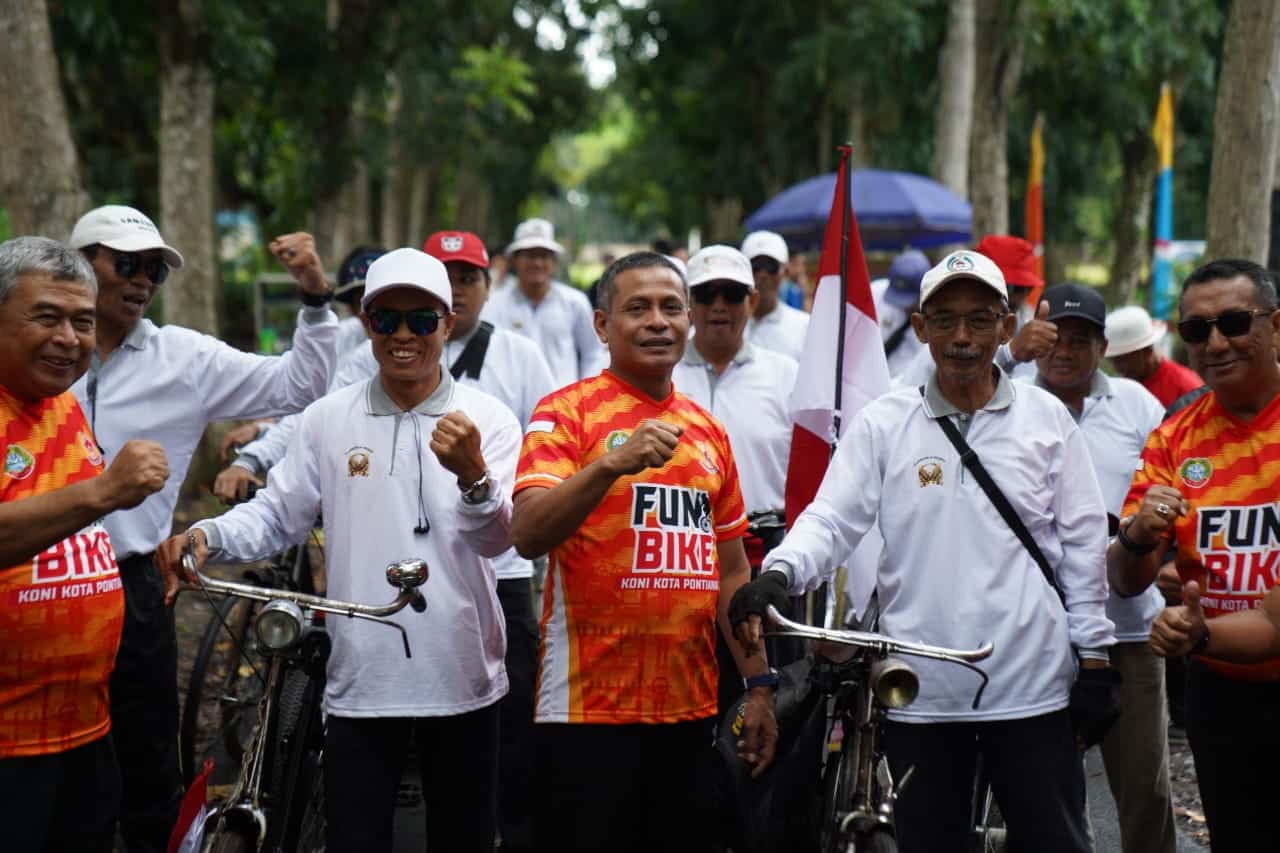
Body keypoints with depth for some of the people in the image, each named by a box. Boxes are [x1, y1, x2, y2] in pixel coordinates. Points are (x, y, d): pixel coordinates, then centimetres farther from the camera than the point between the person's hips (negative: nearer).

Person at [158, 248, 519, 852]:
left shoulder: (487, 419, -3)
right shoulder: (328, 420, 1)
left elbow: (499, 538, -15)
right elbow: (277, 515, 4)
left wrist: (473, 475, -37)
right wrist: (209, 536, -16)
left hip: (461, 678, 0)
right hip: (360, 677, 0)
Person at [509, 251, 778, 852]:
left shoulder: (708, 431, 14)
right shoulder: (567, 412, -3)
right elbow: (528, 534, -18)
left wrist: (758, 684, 13)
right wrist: (613, 463, -30)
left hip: (691, 711, 5)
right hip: (588, 709, -5)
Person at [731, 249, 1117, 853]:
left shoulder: (1047, 418, 4)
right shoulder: (882, 423, 3)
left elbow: (1083, 542, 6)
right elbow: (831, 519, -5)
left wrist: (1093, 657, 3)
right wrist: (779, 573, -25)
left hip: (1031, 687, 0)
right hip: (920, 689, 1)